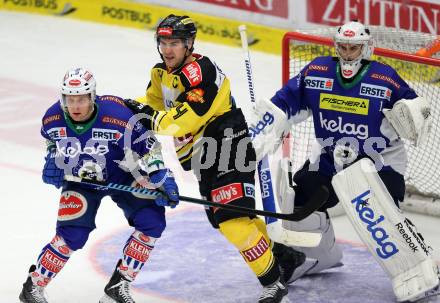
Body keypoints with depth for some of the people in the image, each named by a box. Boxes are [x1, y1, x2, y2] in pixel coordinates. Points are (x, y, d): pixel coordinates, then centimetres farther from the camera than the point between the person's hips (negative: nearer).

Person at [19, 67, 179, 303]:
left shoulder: (117, 115, -31)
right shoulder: (53, 118, -20)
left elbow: (146, 144, -17)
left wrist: (160, 176, -20)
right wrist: (52, 159, -5)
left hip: (122, 176, 0)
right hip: (80, 178, 0)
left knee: (152, 221, -16)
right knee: (72, 235, -15)